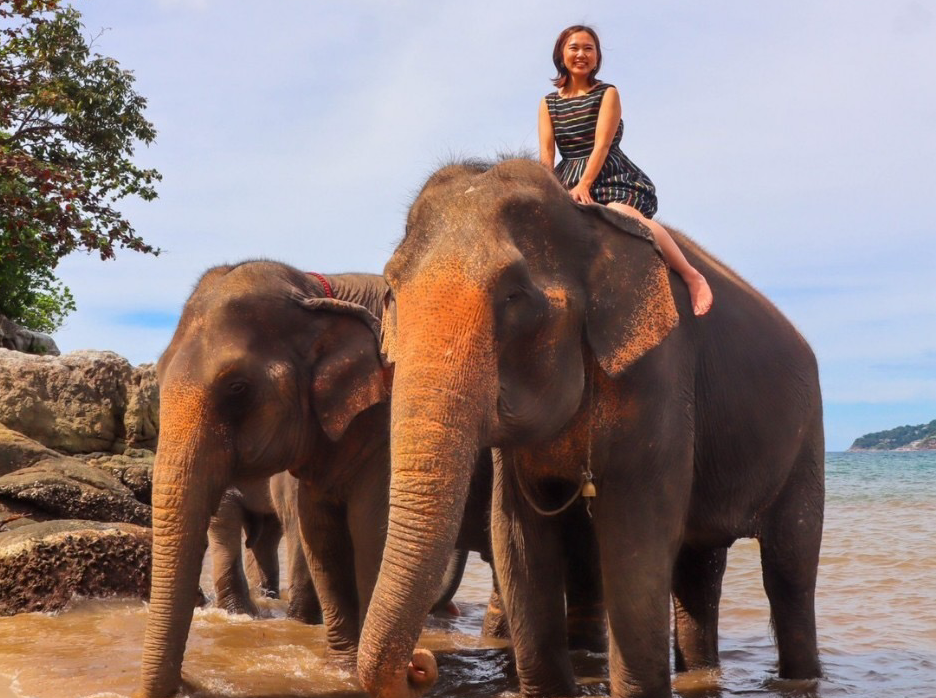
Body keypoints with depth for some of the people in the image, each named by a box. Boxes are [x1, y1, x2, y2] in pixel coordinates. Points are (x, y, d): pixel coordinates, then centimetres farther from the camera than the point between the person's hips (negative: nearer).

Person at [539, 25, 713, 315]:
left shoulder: (607, 94, 7)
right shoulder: (548, 104, 16)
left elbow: (602, 144, -7)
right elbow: (546, 153, 4)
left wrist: (585, 184, -21)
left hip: (610, 177, -4)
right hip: (567, 181, 4)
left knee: (620, 213, -36)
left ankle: (692, 275, -30)